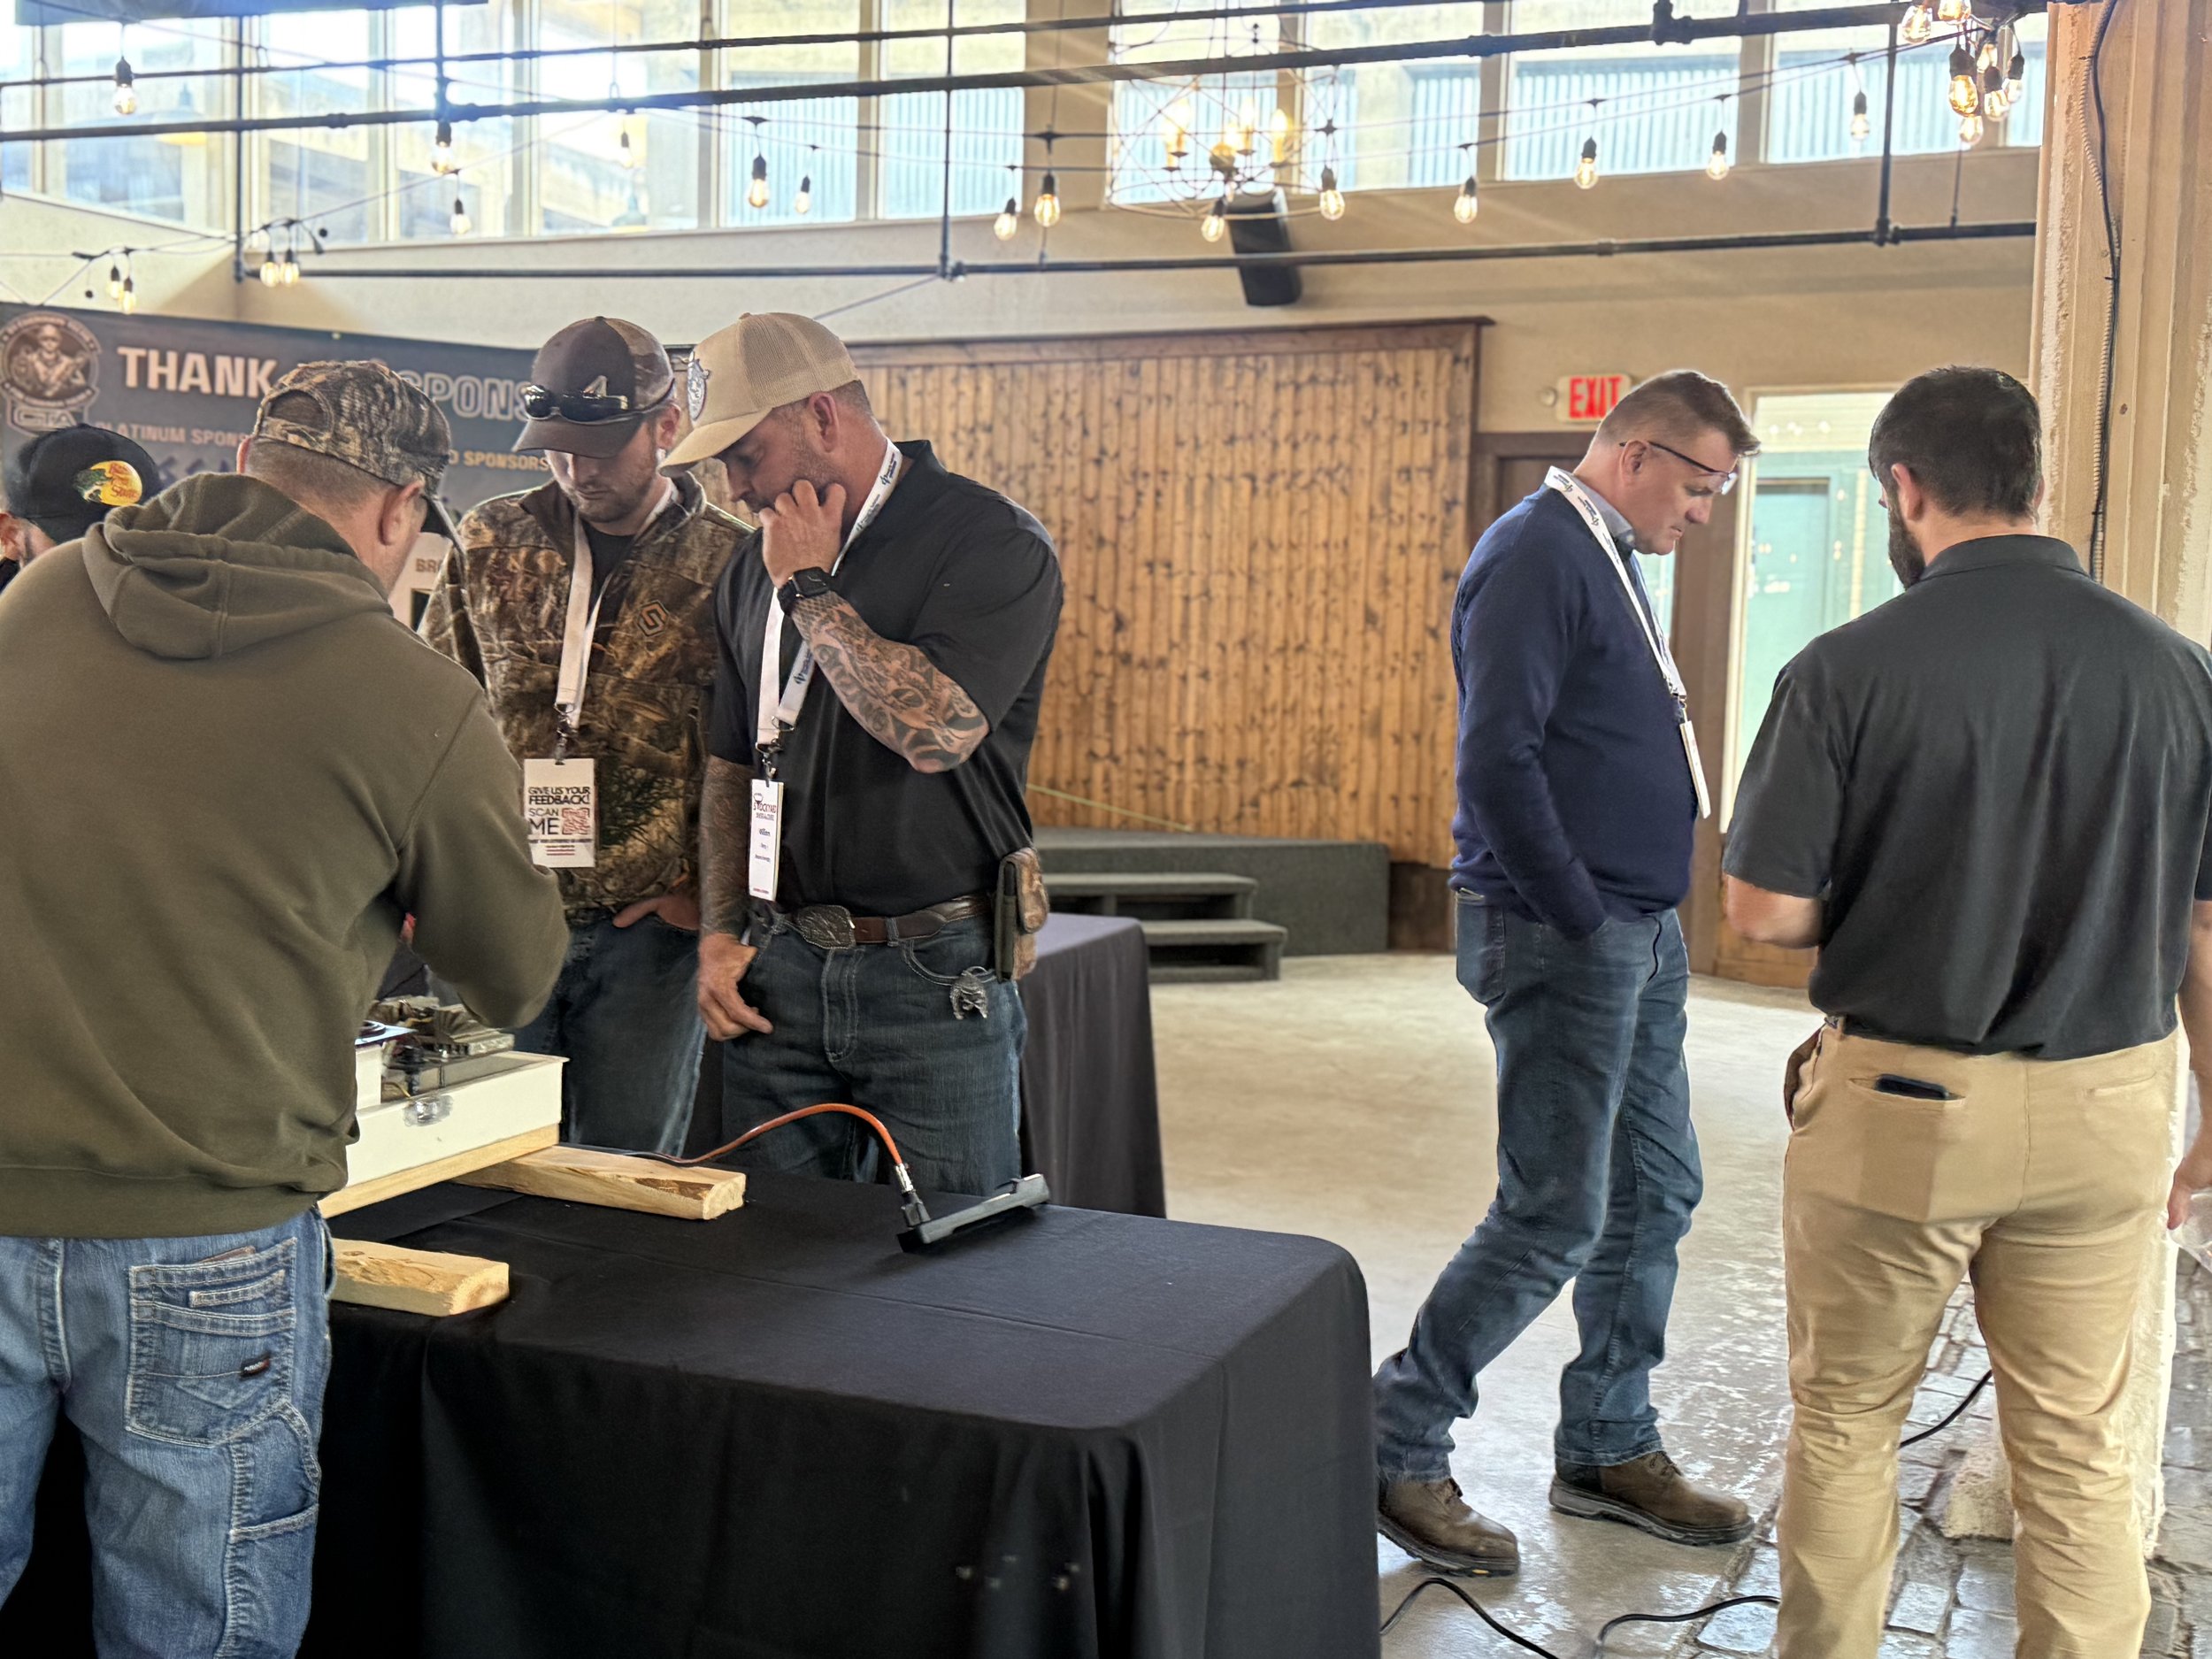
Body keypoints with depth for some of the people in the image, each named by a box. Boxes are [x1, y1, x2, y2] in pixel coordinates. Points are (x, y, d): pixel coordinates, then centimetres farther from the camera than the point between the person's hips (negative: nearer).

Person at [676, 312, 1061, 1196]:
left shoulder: (994, 543, -8)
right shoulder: (755, 566, 13)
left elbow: (937, 731, -23)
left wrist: (812, 591, -12)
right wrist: (722, 932, 8)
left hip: (937, 982, -5)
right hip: (781, 968, 6)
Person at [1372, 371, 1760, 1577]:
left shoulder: (1608, 560, 15)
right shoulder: (1536, 557, -15)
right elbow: (1496, 763, -23)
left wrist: (1645, 917, 10)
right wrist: (1580, 918, -17)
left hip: (1637, 936, 10)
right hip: (1560, 942, -10)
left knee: (1655, 1194, 15)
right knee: (1555, 1221, -6)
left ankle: (1609, 1448, 29)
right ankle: (1393, 1451, 8)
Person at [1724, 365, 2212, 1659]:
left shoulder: (1849, 671, -13)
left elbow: (1766, 910, -12)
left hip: (1896, 1103, -2)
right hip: (2102, 1113, 3)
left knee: (1846, 1424, 15)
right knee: (2078, 1449, 15)